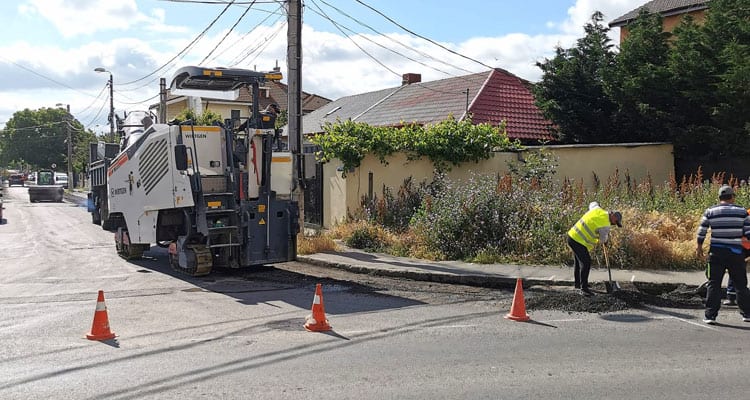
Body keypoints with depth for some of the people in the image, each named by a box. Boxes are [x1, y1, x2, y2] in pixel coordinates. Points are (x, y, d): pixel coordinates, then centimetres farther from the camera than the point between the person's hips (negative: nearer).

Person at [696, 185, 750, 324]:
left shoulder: (710, 211, 0)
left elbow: (701, 232, 1)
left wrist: (699, 247, 14)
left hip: (716, 253, 0)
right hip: (736, 253, 0)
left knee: (713, 284, 4)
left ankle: (710, 315, 1)